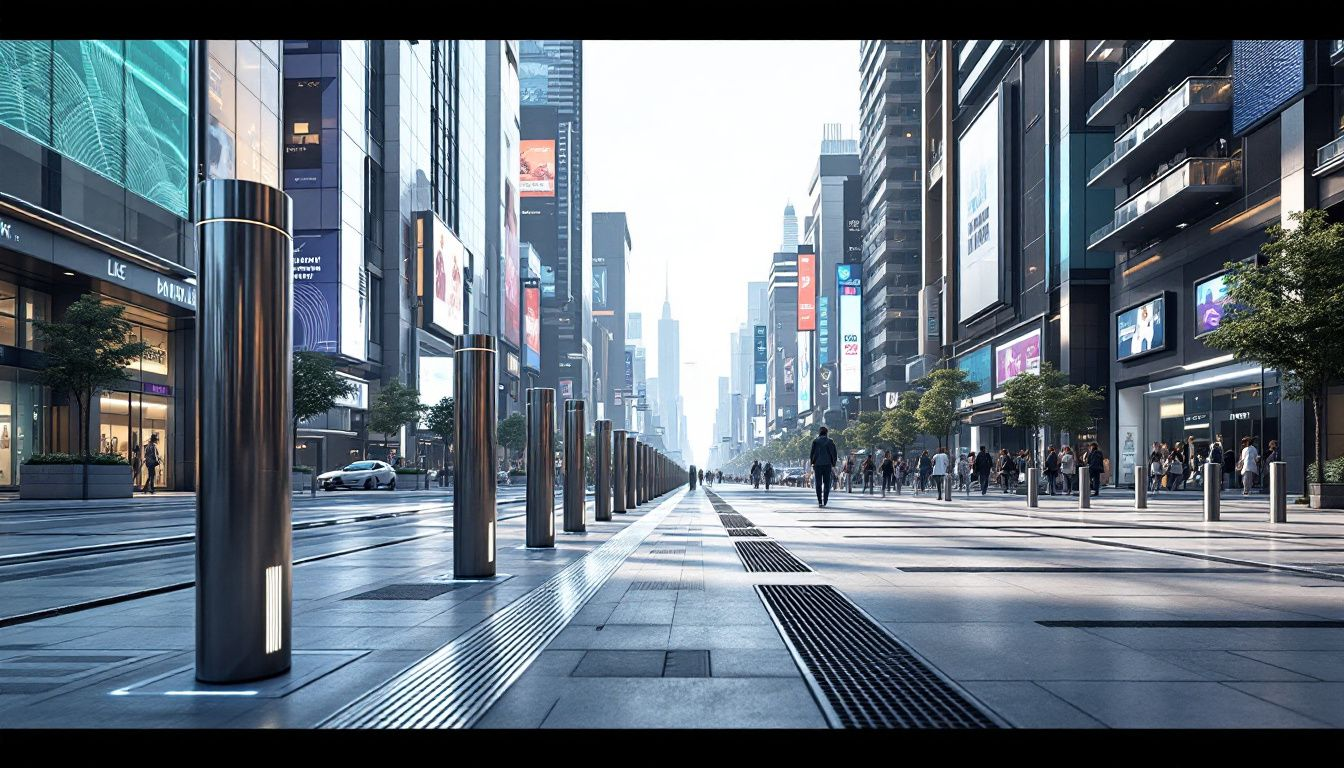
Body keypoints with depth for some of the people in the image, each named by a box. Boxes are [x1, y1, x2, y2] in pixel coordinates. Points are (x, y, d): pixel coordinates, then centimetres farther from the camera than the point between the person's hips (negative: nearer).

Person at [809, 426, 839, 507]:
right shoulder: (830, 441, 2)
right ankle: (825, 501, 1)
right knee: (826, 483, 7)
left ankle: (820, 501, -3)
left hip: (818, 464, -1)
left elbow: (812, 453, -2)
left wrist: (812, 462, 9)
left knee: (818, 483, 4)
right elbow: (834, 453, 2)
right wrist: (833, 463, 11)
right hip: (827, 464, 1)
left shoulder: (815, 441, -1)